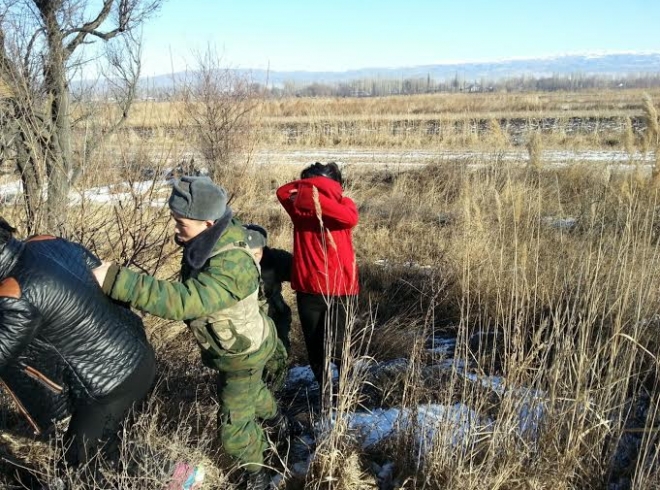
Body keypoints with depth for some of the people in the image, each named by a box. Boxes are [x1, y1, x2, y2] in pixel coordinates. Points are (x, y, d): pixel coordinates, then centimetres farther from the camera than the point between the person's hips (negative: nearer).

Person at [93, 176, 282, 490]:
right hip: (237, 342, 9)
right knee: (248, 388, 36)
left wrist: (115, 279, -53)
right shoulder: (211, 240, -15)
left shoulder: (229, 268, -43)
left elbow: (180, 301, -52)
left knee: (234, 428, 8)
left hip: (242, 353, -9)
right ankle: (273, 416, 67)